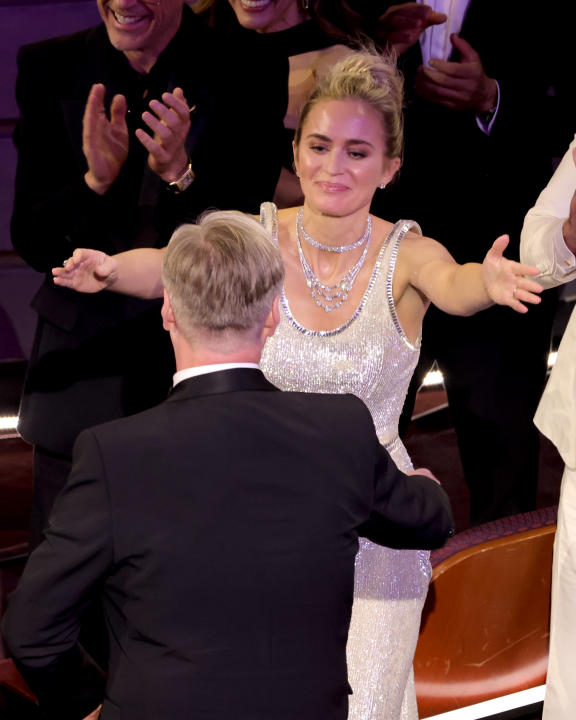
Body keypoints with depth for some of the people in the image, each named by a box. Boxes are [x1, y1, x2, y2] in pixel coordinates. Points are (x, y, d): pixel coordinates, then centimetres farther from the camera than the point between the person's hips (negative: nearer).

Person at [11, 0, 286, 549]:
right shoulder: (49, 68, -1)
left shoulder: (247, 76, -8)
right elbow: (31, 244, -5)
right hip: (82, 363, 2)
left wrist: (181, 173, -29)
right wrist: (95, 180, -23)